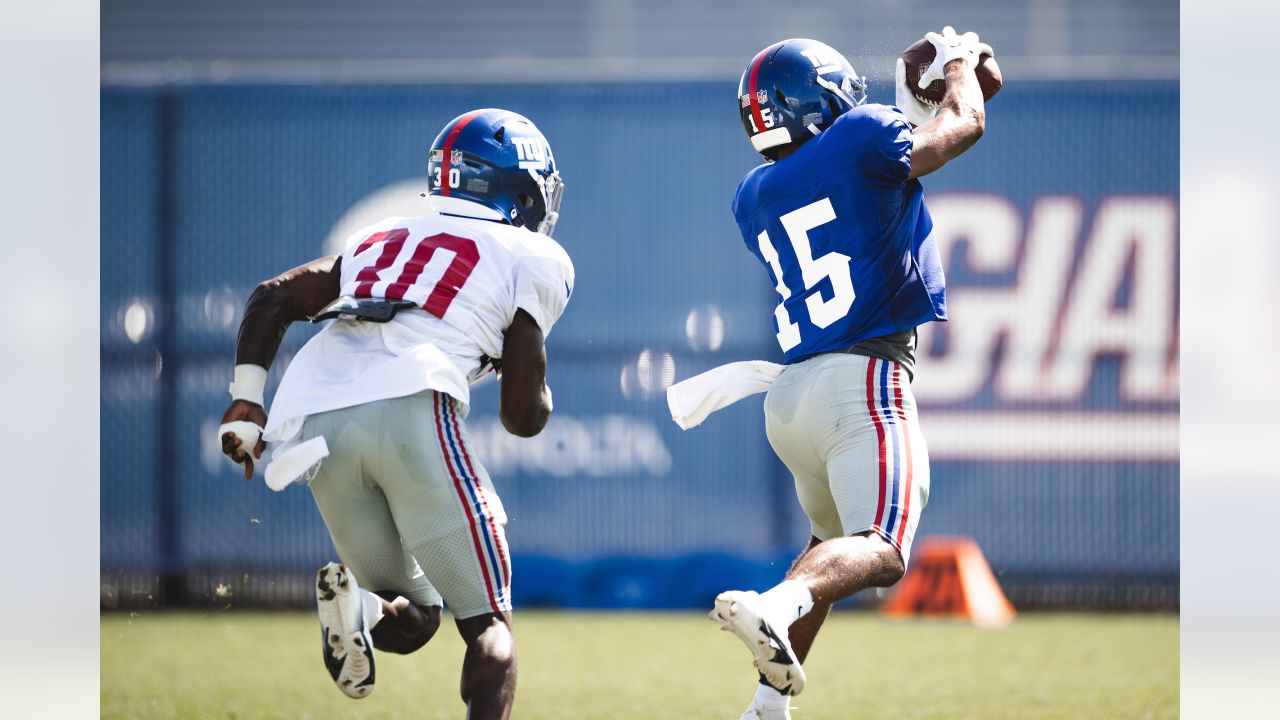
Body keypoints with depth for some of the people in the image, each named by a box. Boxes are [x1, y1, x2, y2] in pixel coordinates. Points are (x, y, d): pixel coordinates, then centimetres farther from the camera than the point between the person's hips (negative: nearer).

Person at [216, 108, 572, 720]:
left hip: (311, 419, 5)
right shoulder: (533, 260, 15)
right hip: (408, 405, -5)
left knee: (412, 620, 18)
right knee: (488, 623, 2)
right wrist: (536, 379, 33)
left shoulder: (383, 241, 31)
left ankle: (356, 603, -17)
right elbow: (523, 417, 12)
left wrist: (246, 400, 18)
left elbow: (271, 298, 24)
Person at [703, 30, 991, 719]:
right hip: (863, 379, -7)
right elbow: (964, 125, 12)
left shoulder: (754, 197, 16)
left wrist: (909, 110, 37)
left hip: (788, 394, 7)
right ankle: (776, 606, -46)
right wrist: (959, 63, 31)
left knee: (834, 542, 27)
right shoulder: (859, 138, -1)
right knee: (879, 552, -18)